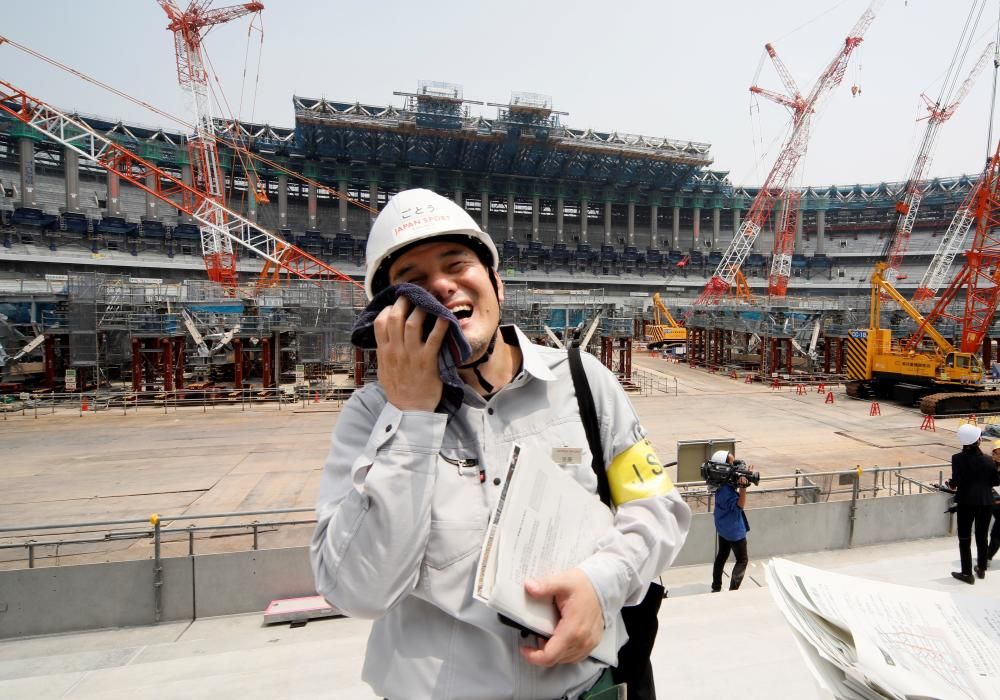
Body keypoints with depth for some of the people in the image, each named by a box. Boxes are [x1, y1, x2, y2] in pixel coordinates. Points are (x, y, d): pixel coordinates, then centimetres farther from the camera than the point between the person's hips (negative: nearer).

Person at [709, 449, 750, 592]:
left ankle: (716, 587, 28)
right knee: (743, 560, 6)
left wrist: (743, 478, -10)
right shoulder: (726, 488, -29)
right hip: (734, 529, -9)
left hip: (723, 527, 9)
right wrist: (743, 487, -44)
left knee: (722, 556, 19)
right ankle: (733, 590, 6)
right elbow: (740, 504, -30)